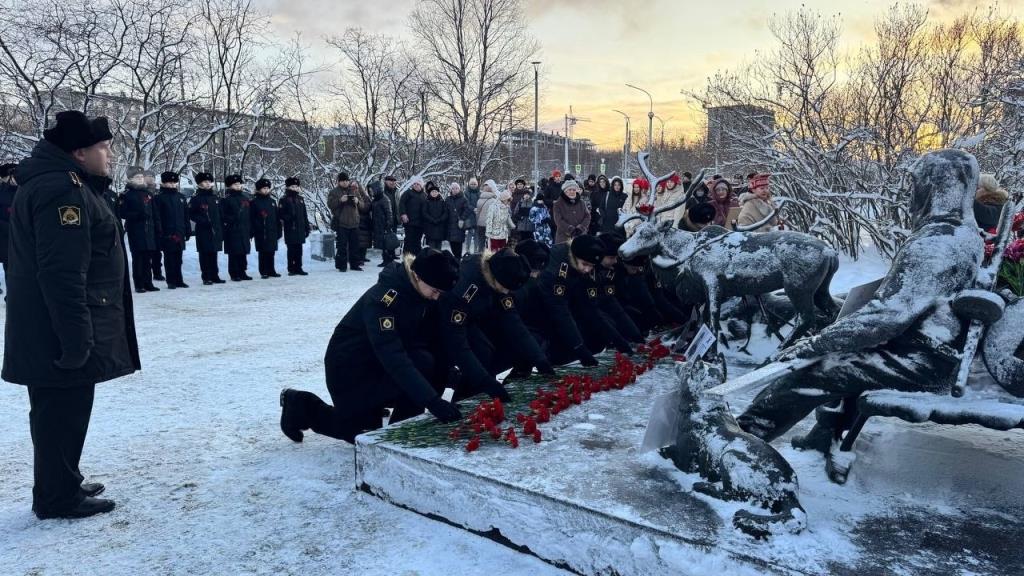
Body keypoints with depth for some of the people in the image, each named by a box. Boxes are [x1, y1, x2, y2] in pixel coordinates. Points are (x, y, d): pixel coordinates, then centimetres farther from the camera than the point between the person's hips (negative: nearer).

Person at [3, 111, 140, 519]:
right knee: (64, 413, 0)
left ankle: (62, 485, 32)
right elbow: (62, 272, -26)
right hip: (60, 332, -11)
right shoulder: (63, 190, -19)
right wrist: (76, 336, -24)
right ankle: (59, 497, 13)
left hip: (48, 330, 11)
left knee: (60, 412, 19)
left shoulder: (59, 184, 16)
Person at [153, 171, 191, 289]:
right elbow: (157, 217, -6)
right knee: (169, 259, 2)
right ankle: (171, 281, 8)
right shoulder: (160, 198, -2)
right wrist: (159, 233, -12)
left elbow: (186, 216, 14)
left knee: (178, 258, 9)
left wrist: (188, 231, 10)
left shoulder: (181, 197, 13)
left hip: (179, 233, 4)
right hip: (167, 234, -4)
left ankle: (179, 280, 16)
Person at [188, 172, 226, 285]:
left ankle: (215, 276, 15)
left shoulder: (214, 198, 14)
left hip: (215, 231, 5)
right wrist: (203, 221, -18)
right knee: (205, 254, -1)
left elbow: (220, 215, 16)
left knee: (213, 254, 8)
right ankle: (206, 278, 3)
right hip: (203, 232, -5)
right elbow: (191, 215, -4)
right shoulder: (196, 199, -2)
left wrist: (222, 231, 12)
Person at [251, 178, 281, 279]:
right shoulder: (254, 202, -1)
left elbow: (277, 218, 13)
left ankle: (271, 271, 17)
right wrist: (252, 232, -8)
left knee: (271, 252, 8)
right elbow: (251, 219, -3)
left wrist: (278, 232, 10)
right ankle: (264, 272, 6)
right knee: (263, 253, 0)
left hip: (272, 232, 4)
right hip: (261, 233, -4)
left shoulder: (272, 201, 12)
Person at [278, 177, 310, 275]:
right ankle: (291, 269, 4)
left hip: (300, 229, 4)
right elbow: (280, 214, -4)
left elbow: (305, 215, 16)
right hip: (290, 229, -4)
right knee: (291, 250, -1)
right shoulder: (284, 200, 0)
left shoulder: (301, 199, 14)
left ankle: (298, 268, 13)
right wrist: (289, 218, -20)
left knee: (299, 250, 7)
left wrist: (307, 228, 14)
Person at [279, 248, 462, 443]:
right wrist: (432, 400, -47)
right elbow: (392, 355, -41)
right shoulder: (382, 297, -32)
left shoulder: (425, 294, -9)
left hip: (378, 365, 7)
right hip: (350, 368, -7)